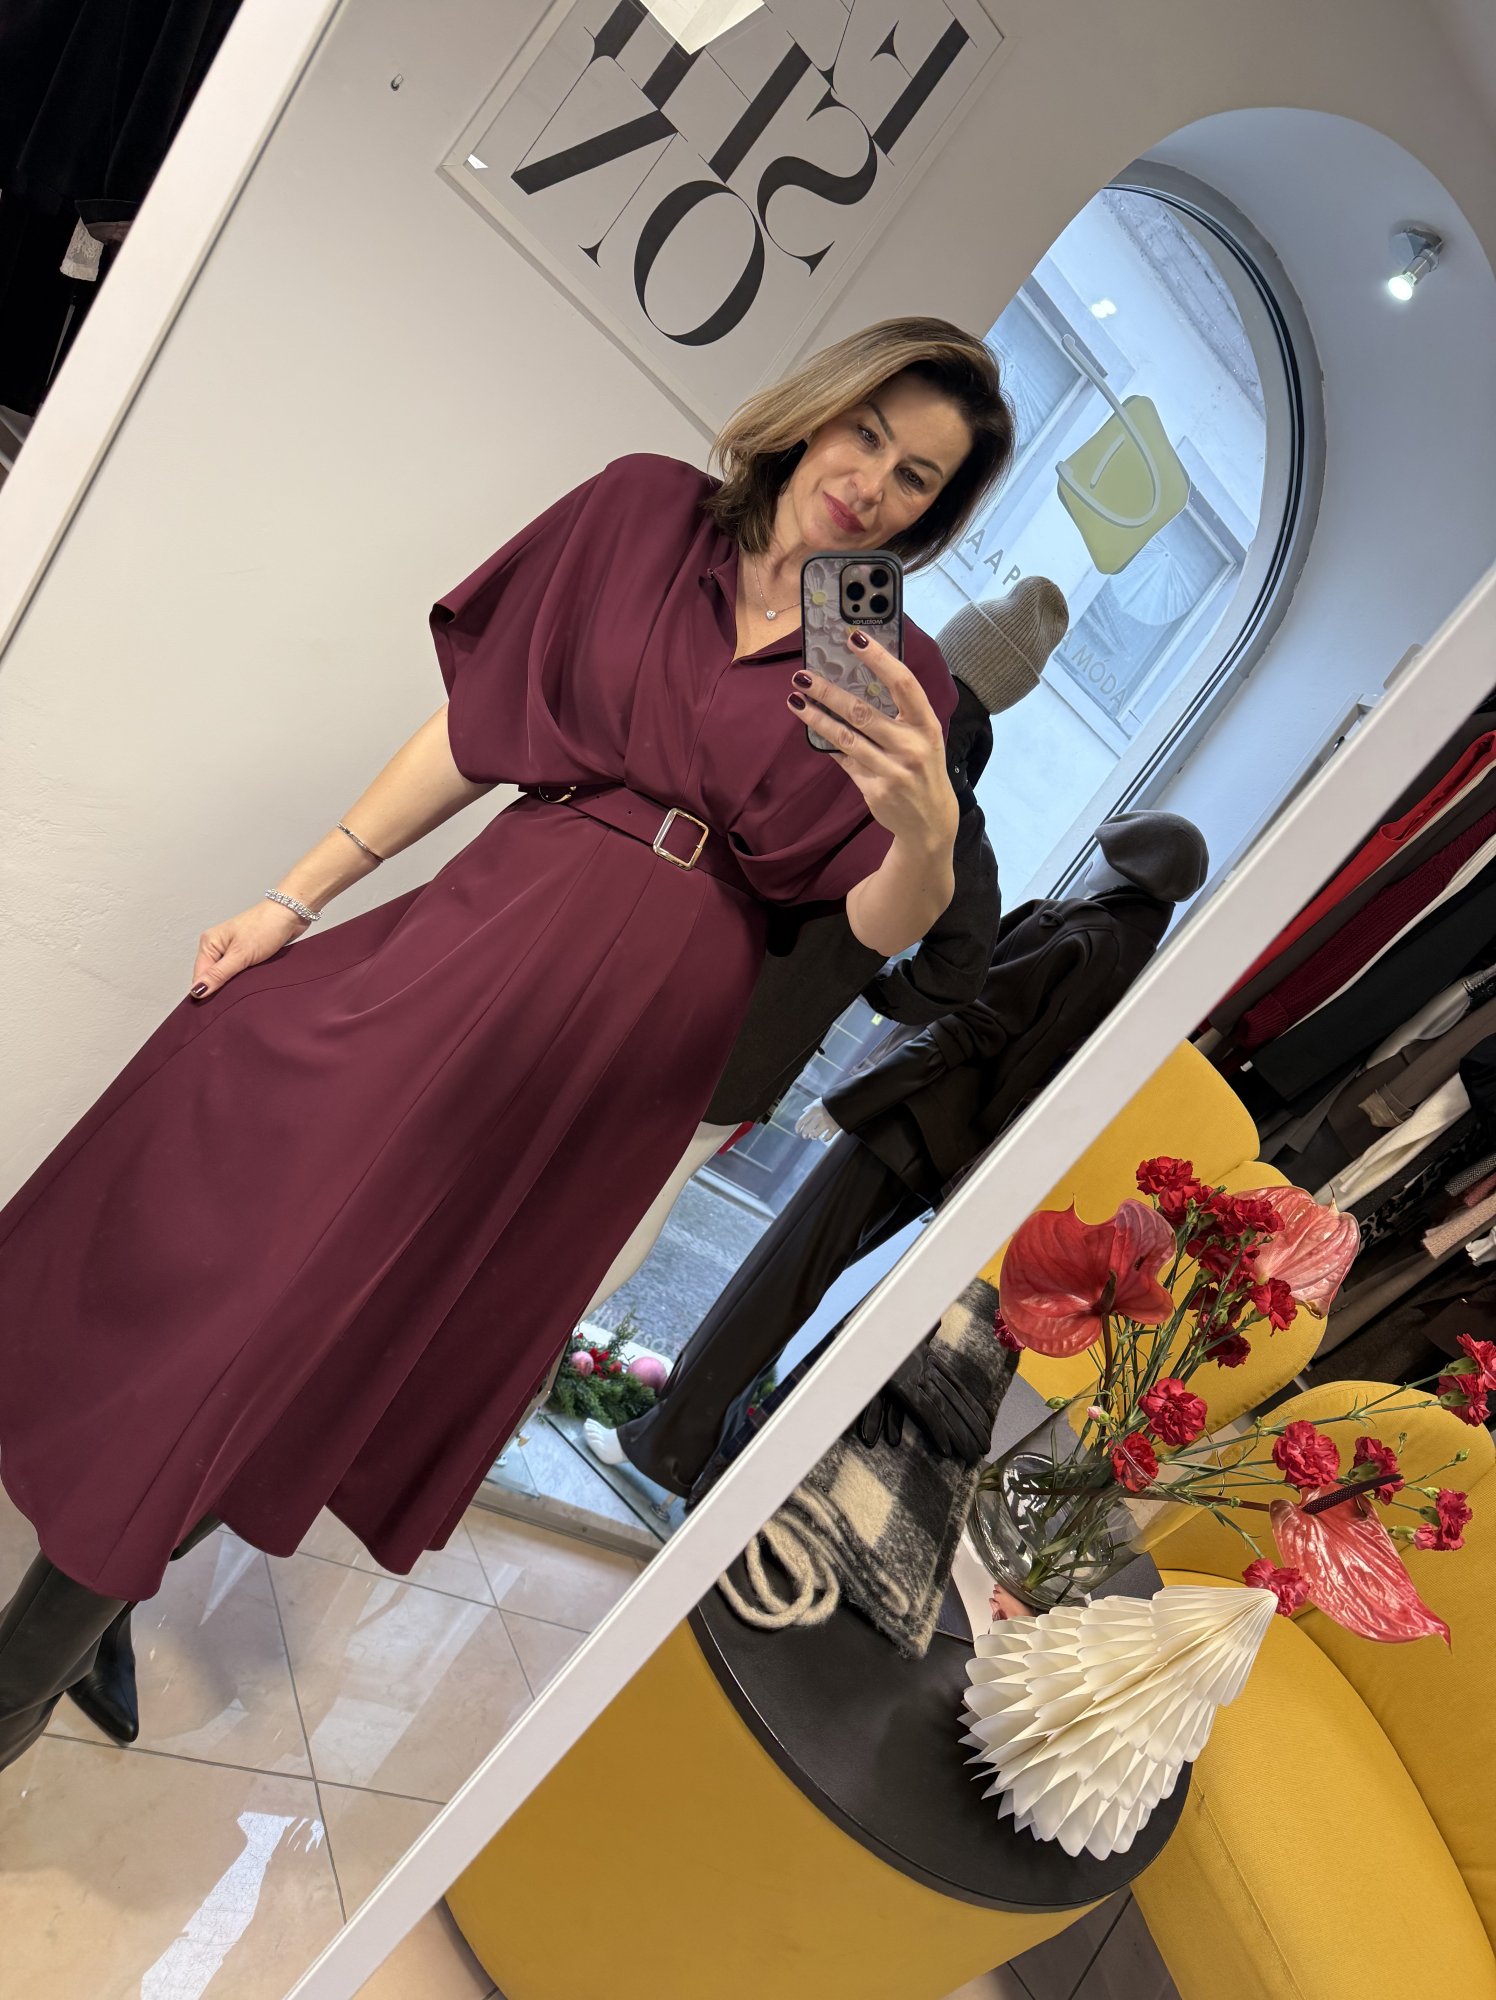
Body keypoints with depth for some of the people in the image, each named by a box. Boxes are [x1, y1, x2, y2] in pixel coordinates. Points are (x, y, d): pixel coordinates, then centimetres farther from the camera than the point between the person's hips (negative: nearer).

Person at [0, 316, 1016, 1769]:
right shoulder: (645, 510, 5)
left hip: (640, 1029, -1)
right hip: (483, 936, 1)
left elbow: (879, 931, -4)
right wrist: (295, 897, 3)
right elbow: (474, 731, 5)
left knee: (354, 1331, 8)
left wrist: (927, 832, -26)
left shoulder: (902, 679, 3)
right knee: (218, 1219, -1)